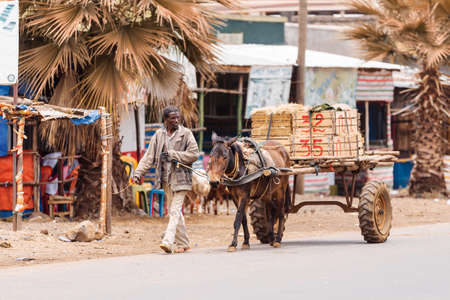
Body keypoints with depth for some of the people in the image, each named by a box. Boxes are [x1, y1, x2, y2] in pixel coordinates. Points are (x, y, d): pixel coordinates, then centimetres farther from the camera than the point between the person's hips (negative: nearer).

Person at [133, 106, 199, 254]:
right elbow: (149, 156, 7)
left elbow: (194, 154, -9)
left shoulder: (185, 133, -4)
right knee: (174, 211, 12)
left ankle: (168, 241, -21)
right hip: (166, 178, 5)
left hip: (180, 177, -5)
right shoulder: (159, 135, 8)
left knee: (175, 210, -13)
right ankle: (183, 243, 23)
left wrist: (173, 154, -14)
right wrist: (138, 172, -4)